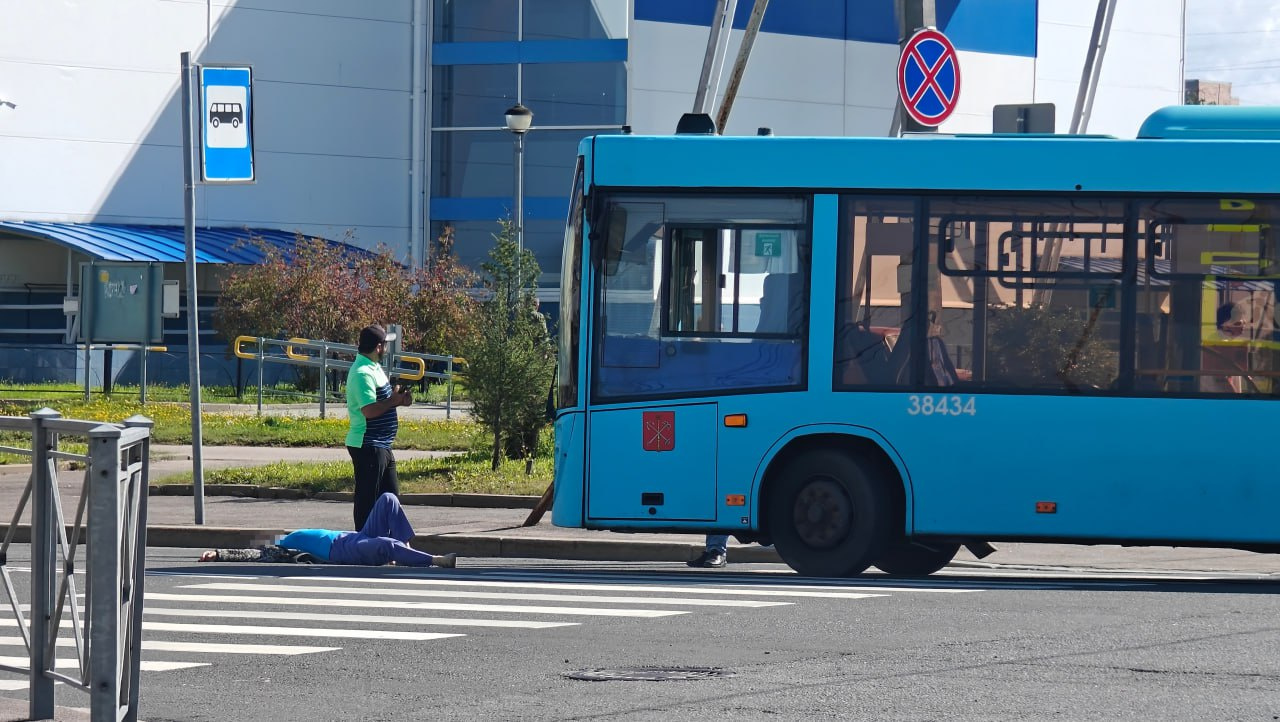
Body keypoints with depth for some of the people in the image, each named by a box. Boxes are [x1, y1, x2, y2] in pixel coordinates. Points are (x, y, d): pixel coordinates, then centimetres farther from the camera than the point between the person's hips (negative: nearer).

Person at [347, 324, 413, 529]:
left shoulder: (374, 368, 14)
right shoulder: (363, 373, -20)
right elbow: (369, 410, -29)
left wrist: (398, 399, 5)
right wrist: (394, 400, -17)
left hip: (382, 446, 11)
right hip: (367, 446, -11)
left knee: (390, 496, 16)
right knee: (367, 500, -4)